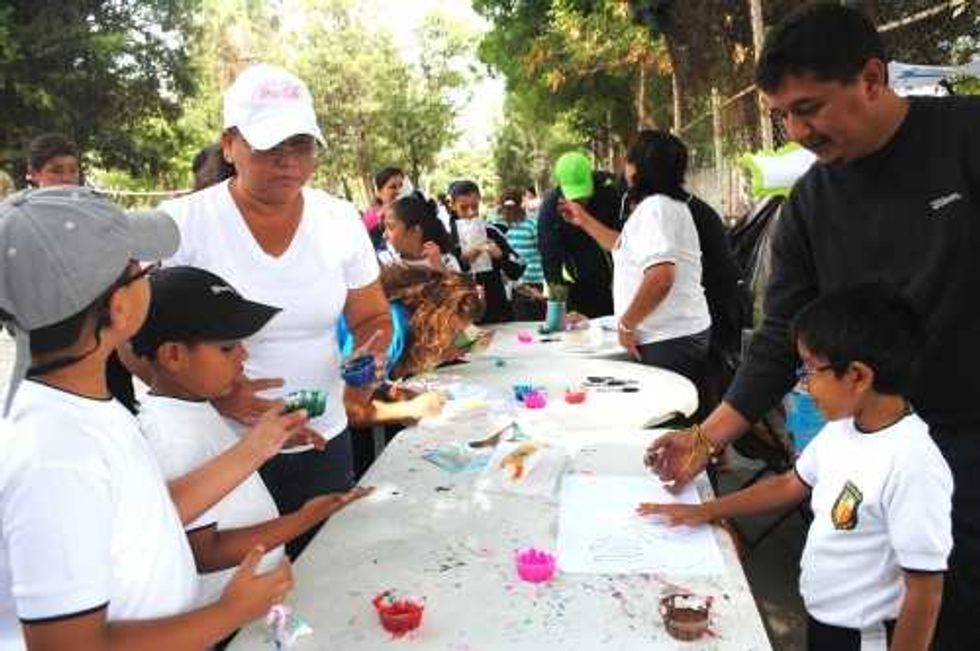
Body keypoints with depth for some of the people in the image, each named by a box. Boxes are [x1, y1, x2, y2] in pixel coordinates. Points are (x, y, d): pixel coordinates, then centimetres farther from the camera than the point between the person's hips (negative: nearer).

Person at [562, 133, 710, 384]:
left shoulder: (654, 207, -15)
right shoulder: (667, 205, 18)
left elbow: (659, 277, -28)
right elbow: (626, 248, 34)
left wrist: (626, 323, -17)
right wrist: (585, 220, 36)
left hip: (669, 340, -10)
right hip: (680, 335, 10)